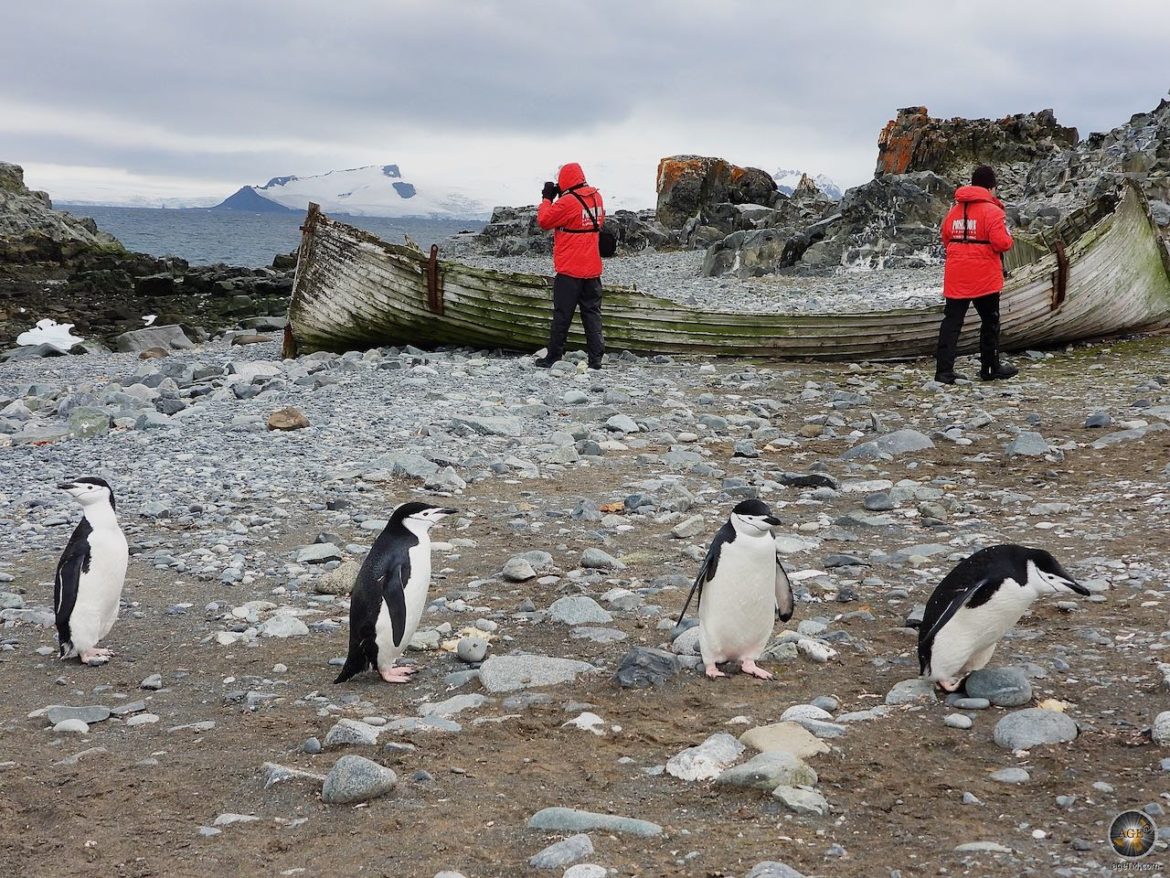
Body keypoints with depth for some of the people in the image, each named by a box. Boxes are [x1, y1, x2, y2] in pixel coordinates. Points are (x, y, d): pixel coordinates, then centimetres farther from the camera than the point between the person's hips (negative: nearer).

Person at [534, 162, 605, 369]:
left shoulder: (567, 202, -17)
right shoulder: (596, 197, 4)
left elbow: (544, 220, -10)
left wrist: (547, 198, 5)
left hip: (569, 269, -6)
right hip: (592, 269, 6)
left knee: (562, 314, 3)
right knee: (592, 313, 8)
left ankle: (553, 357, 10)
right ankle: (596, 358, 4)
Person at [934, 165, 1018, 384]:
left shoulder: (955, 210, 8)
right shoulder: (992, 211, -11)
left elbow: (946, 240, 14)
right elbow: (1002, 243, -17)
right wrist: (1008, 239, 4)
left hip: (956, 278, 5)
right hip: (985, 277, -4)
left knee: (952, 321, 3)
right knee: (990, 322, 11)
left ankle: (944, 370, -4)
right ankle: (990, 368, 19)